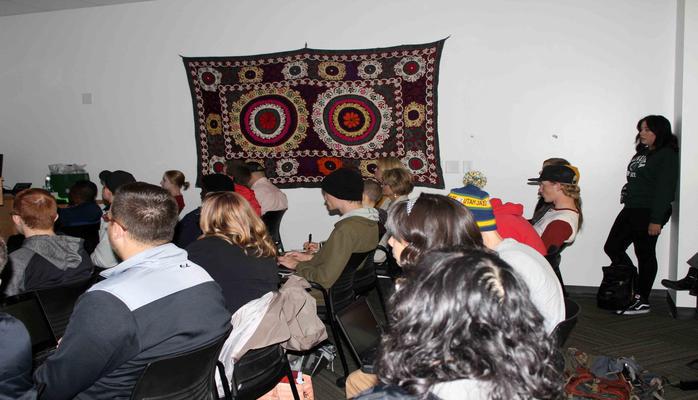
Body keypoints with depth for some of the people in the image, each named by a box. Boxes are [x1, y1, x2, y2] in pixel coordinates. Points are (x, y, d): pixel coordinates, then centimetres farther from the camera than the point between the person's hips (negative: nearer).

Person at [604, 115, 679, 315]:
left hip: (648, 212, -9)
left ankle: (642, 302, 11)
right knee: (612, 247, 8)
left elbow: (665, 189, -15)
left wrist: (656, 219, -19)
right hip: (631, 209, 9)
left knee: (645, 255, -1)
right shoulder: (643, 153, 17)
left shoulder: (667, 155, -9)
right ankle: (636, 289, 19)